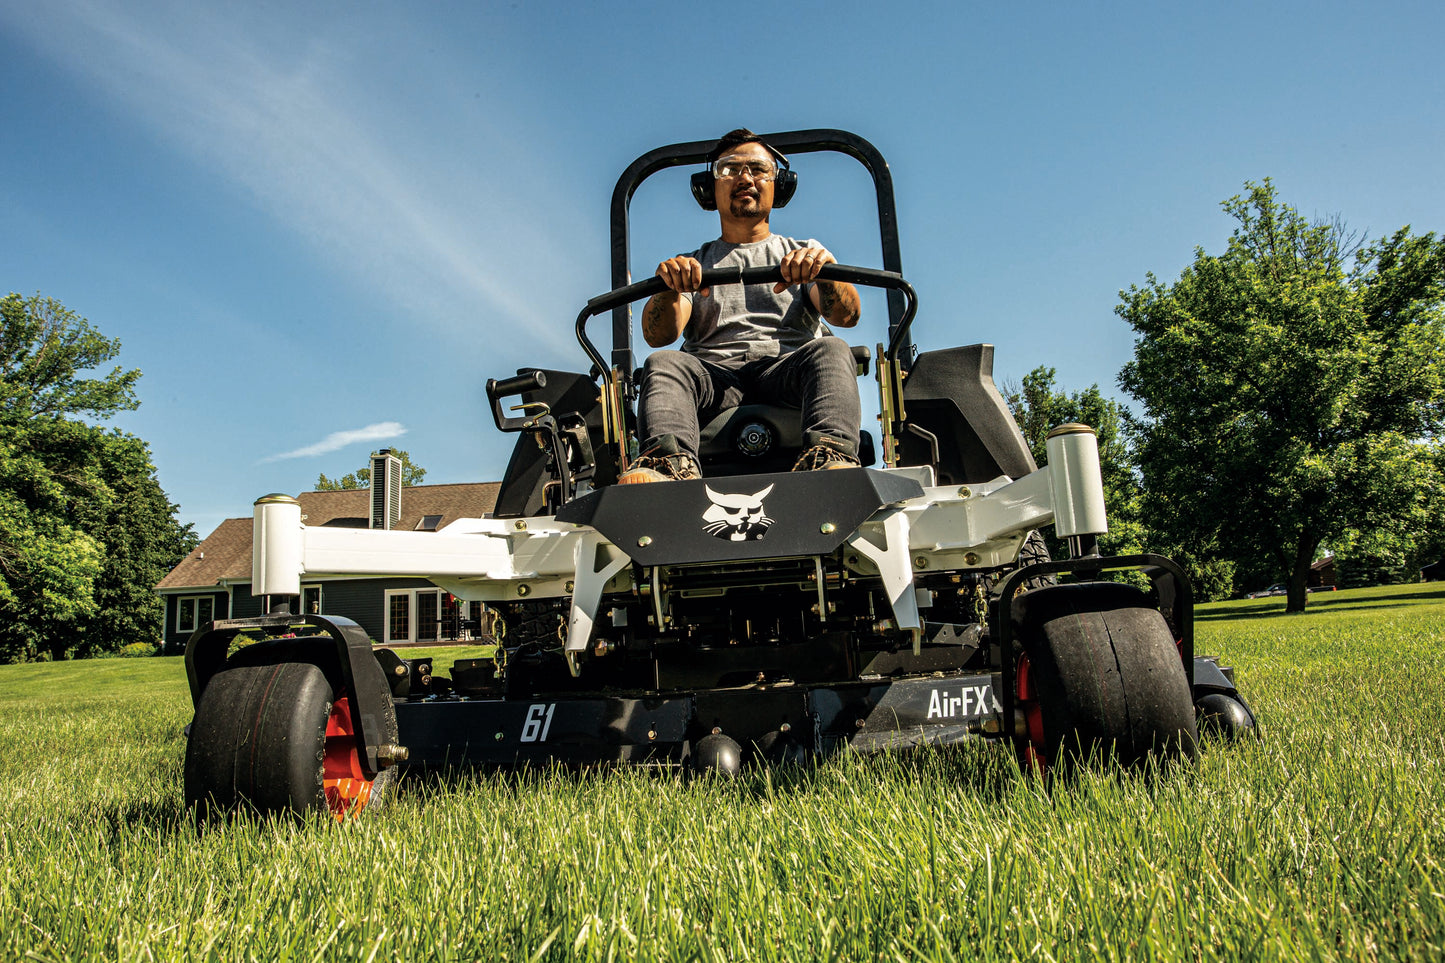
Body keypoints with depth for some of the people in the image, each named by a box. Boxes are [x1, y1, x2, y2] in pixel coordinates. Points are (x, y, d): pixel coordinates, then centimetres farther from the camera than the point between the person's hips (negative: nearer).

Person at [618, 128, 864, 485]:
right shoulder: (691, 266, 27)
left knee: (831, 349, -31)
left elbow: (846, 315, 6)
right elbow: (658, 335, 8)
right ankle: (670, 460, -54)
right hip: (713, 372, 1)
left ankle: (830, 455, -54)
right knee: (663, 364, -29)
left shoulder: (804, 255, 27)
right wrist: (670, 290, -15)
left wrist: (823, 270, -17)